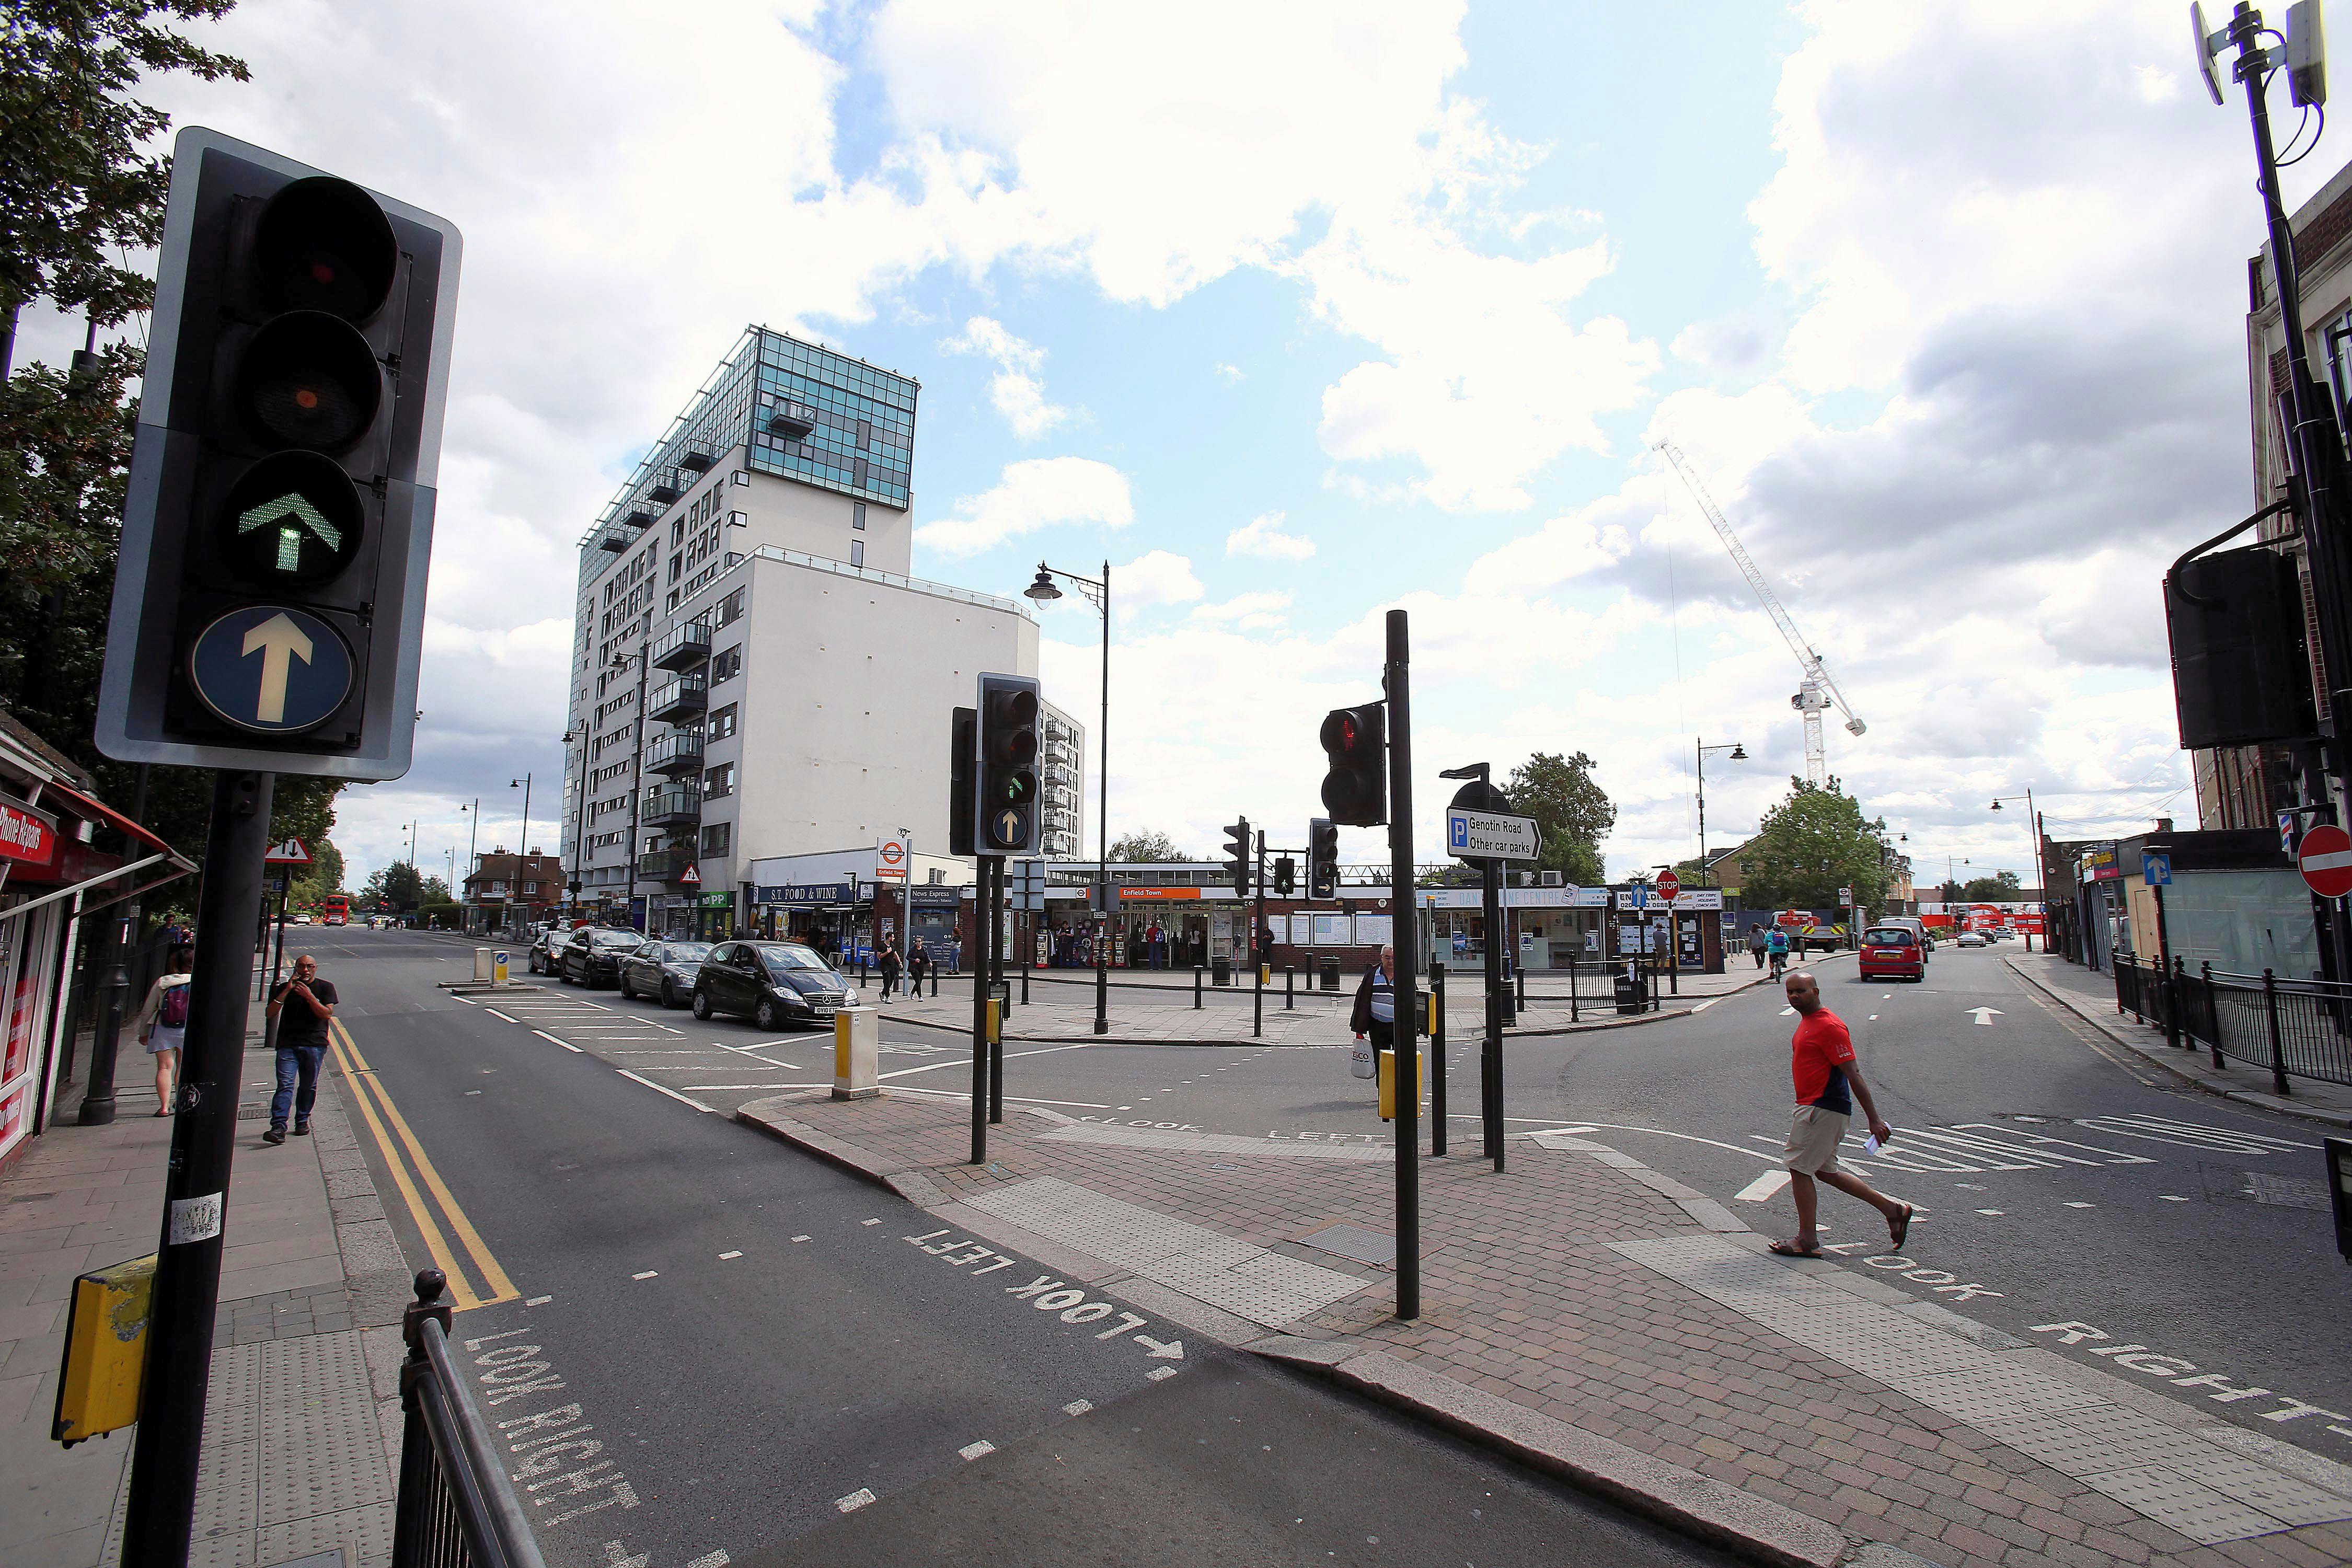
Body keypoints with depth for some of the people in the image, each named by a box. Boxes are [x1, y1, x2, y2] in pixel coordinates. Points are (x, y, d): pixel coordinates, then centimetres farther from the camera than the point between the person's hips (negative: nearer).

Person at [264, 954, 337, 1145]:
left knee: (308, 1086, 6)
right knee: (285, 1084, -11)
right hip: (287, 1044, 1)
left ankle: (302, 1121, 21)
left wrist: (309, 996, -15)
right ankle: (278, 1126, -16)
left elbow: (327, 1014, -5)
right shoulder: (285, 988, 12)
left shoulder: (325, 987, 6)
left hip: (314, 1045, 0)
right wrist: (287, 991, -9)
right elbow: (271, 1013, 0)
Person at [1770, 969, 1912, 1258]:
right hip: (1814, 1107, 10)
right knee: (1826, 1171, 17)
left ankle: (1807, 1240, 6)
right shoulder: (1807, 1021, 13)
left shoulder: (1829, 1026, -18)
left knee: (1799, 1168, -4)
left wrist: (1874, 1119, -20)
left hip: (1823, 1109, -10)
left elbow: (1854, 1075, -20)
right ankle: (1892, 1208, 27)